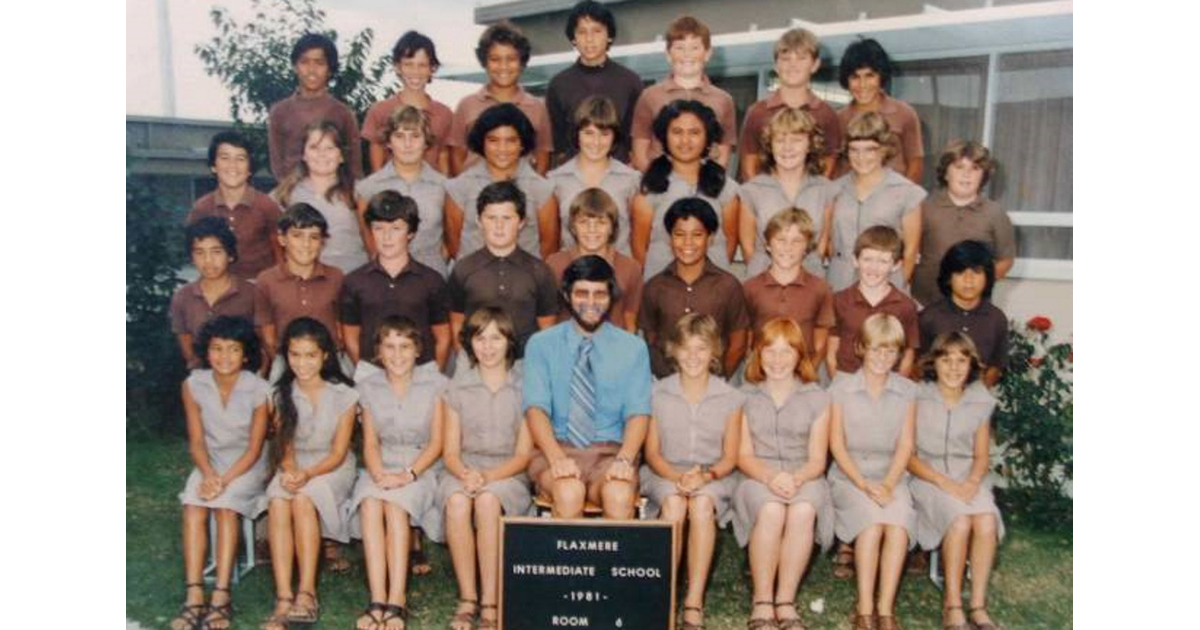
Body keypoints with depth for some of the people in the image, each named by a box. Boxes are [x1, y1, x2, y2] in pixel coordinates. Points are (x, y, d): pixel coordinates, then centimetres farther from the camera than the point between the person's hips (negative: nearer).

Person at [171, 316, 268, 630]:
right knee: (193, 507, -26)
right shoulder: (193, 385, -5)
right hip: (209, 462, 3)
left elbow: (254, 448, -10)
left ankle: (221, 596, -30)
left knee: (225, 506, -30)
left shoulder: (258, 389, -13)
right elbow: (196, 440, -2)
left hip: (246, 464, -3)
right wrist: (208, 474, -21)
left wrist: (224, 480, -23)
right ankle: (194, 596, -29)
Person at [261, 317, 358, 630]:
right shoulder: (282, 394, 5)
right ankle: (283, 598, -37)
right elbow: (284, 445, 3)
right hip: (293, 467, 3)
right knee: (277, 502, -31)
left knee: (303, 499, -34)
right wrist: (289, 471, -20)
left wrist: (308, 474, -25)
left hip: (331, 467, -2)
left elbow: (338, 452, -8)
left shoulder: (343, 394, -6)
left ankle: (307, 593, -33)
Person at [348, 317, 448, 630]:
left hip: (421, 466, -2)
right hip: (382, 467, 2)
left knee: (395, 505, -33)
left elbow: (437, 444, -2)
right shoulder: (369, 387, 9)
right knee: (370, 503, -31)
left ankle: (397, 601, -34)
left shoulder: (435, 384, 0)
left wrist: (409, 474, -18)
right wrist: (379, 474, -15)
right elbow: (370, 443, 6)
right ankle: (377, 601, -34)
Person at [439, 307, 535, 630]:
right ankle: (467, 599, -25)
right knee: (457, 502, -33)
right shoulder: (458, 387, 9)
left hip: (507, 473, -2)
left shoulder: (524, 387, 3)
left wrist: (488, 476, -16)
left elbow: (523, 454, 0)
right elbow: (451, 452, 7)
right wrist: (465, 474, -16)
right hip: (464, 469, 2)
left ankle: (490, 604, -29)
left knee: (488, 500, -35)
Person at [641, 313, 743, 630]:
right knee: (673, 503, -34)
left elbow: (730, 458, 4)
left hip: (713, 476, 0)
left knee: (702, 503, -35)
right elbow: (652, 453, 4)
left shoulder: (730, 398, 6)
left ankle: (694, 603, -31)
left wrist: (705, 476, -17)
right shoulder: (658, 394, 6)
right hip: (665, 473, 0)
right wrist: (677, 477, -16)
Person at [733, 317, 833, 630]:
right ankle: (762, 603, -27)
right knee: (771, 510, -36)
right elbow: (744, 456, 4)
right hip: (758, 477, 0)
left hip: (804, 478, 1)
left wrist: (796, 478, -18)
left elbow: (817, 460, 5)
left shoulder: (817, 398, 10)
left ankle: (785, 601, -25)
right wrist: (770, 477, -16)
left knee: (803, 511, -35)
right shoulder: (746, 396, 10)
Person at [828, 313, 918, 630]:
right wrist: (863, 484, -13)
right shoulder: (841, 389, 1)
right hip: (849, 475, -1)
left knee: (899, 524, -29)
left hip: (890, 476, 2)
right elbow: (836, 444, -2)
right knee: (871, 522, -30)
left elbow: (905, 445, 3)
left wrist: (888, 484, -13)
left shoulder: (907, 391, 8)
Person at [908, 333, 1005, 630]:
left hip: (968, 479, 3)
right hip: (927, 477, -3)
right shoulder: (917, 398, -5)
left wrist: (972, 482, -12)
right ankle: (952, 606, -19)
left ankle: (978, 605, -17)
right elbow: (907, 455, -5)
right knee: (960, 520, -31)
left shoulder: (981, 401, 7)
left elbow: (981, 456, 10)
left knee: (986, 521, -28)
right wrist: (944, 482, -17)